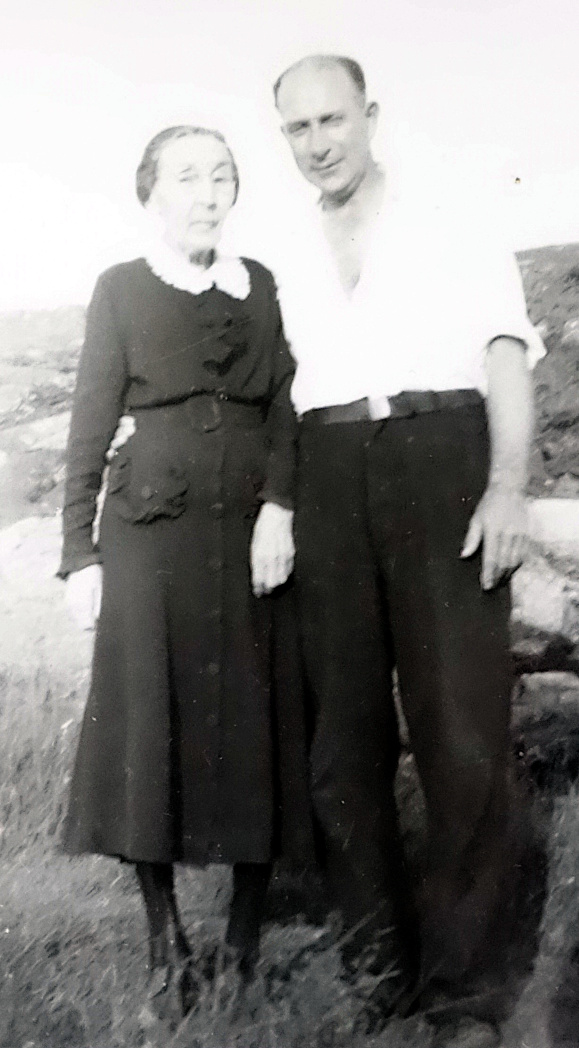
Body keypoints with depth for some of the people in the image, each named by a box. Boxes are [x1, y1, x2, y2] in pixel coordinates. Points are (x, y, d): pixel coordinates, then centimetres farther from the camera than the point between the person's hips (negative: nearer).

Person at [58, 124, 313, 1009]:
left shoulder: (260, 286, 12)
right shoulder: (121, 289, 4)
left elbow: (283, 406, 5)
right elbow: (91, 428, 3)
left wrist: (279, 505, -11)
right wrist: (80, 551, -2)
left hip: (252, 530, 2)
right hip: (154, 532, -2)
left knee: (252, 718, 3)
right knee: (151, 719, 0)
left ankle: (250, 928, 14)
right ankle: (164, 930, 12)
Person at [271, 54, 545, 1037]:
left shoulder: (453, 237, 12)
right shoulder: (282, 268, 19)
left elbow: (507, 361, 3)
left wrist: (507, 485, -12)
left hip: (442, 463, -3)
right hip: (329, 484, 3)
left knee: (460, 720, -7)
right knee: (343, 723, 2)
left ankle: (454, 968, 4)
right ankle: (375, 957, 13)